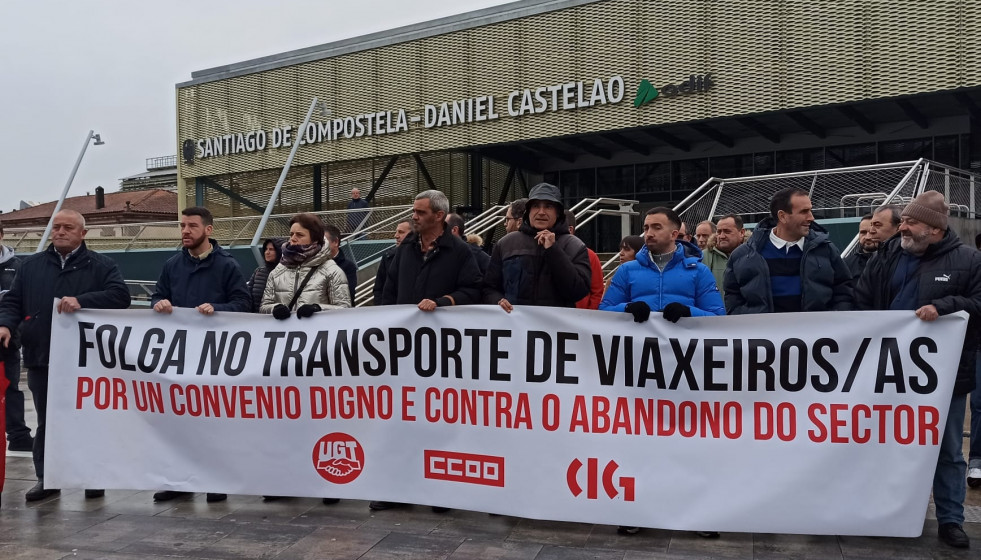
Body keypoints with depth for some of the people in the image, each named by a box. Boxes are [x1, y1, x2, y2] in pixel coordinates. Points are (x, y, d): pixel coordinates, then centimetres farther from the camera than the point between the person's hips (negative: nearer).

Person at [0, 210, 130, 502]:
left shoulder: (102, 266, 2)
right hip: (41, 358, 3)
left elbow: (120, 296, -12)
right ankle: (46, 478, 20)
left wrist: (82, 300, -23)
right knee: (46, 422, 10)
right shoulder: (30, 265, 13)